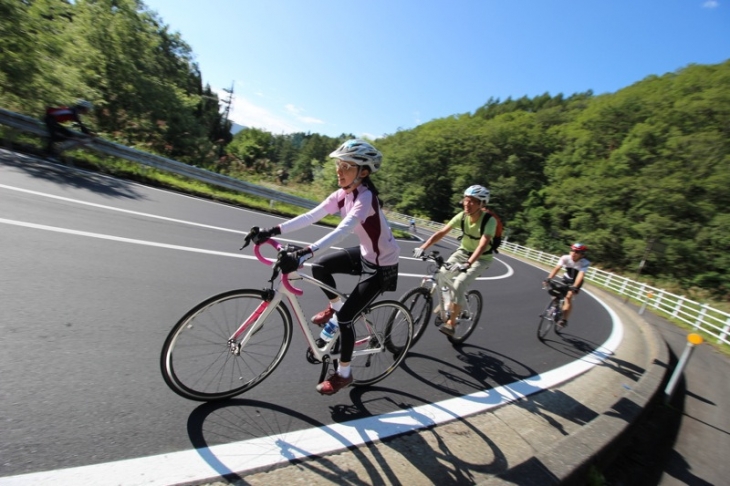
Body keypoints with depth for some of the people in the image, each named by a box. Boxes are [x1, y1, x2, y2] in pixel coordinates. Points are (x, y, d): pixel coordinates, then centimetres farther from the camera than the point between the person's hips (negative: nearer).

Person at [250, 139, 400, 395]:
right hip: (364, 253, 8)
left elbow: (342, 230, -43)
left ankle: (343, 374, 16)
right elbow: (310, 217, -9)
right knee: (319, 267, -2)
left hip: (382, 264, -7)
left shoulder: (366, 197, -28)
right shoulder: (342, 194, -3)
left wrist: (305, 253, -53)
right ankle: (335, 307, 24)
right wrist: (274, 230, -17)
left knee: (345, 317, -7)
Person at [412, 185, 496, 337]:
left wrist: (467, 264, -54)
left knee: (459, 284, -25)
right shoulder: (462, 216, -15)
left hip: (481, 258, -5)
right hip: (463, 251, 5)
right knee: (441, 276, -12)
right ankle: (445, 304, 17)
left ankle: (451, 324, -11)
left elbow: (482, 245, -40)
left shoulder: (489, 221, -27)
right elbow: (441, 232, -20)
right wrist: (422, 247, -32)